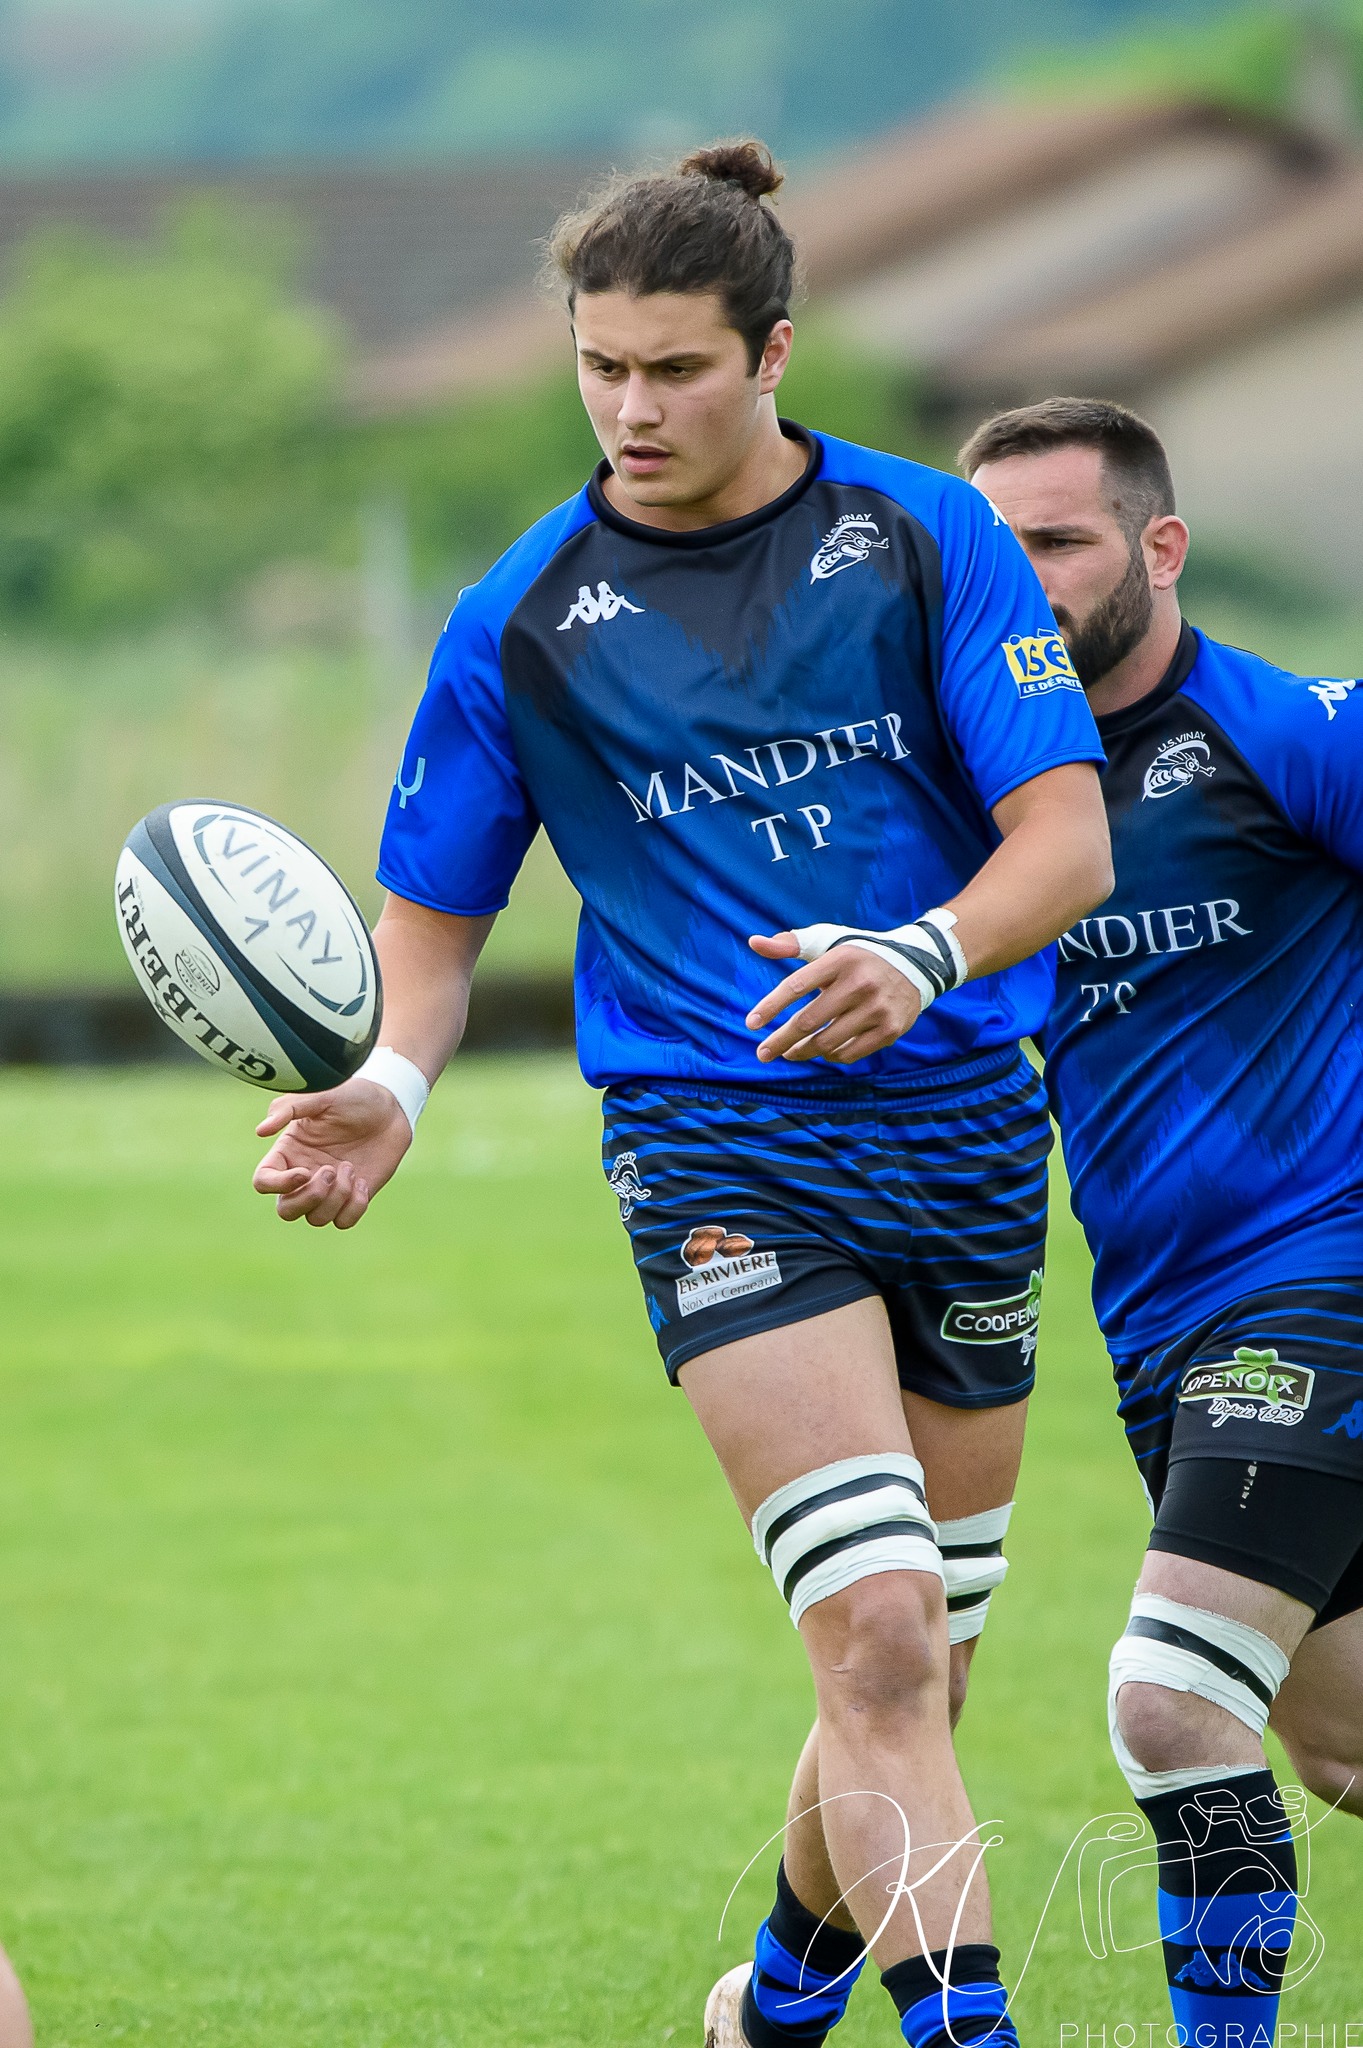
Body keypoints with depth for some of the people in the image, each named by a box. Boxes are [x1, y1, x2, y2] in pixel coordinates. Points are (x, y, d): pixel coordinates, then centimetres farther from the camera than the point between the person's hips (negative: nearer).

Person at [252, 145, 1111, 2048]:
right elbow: (436, 919, 9)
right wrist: (389, 1085, -12)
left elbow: (1069, 838, -5)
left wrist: (924, 953, -24)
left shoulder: (925, 536, 0)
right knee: (879, 1636, -20)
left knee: (918, 1670, 12)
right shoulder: (521, 621, 1)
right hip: (723, 1154, -2)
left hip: (964, 1124, 2)